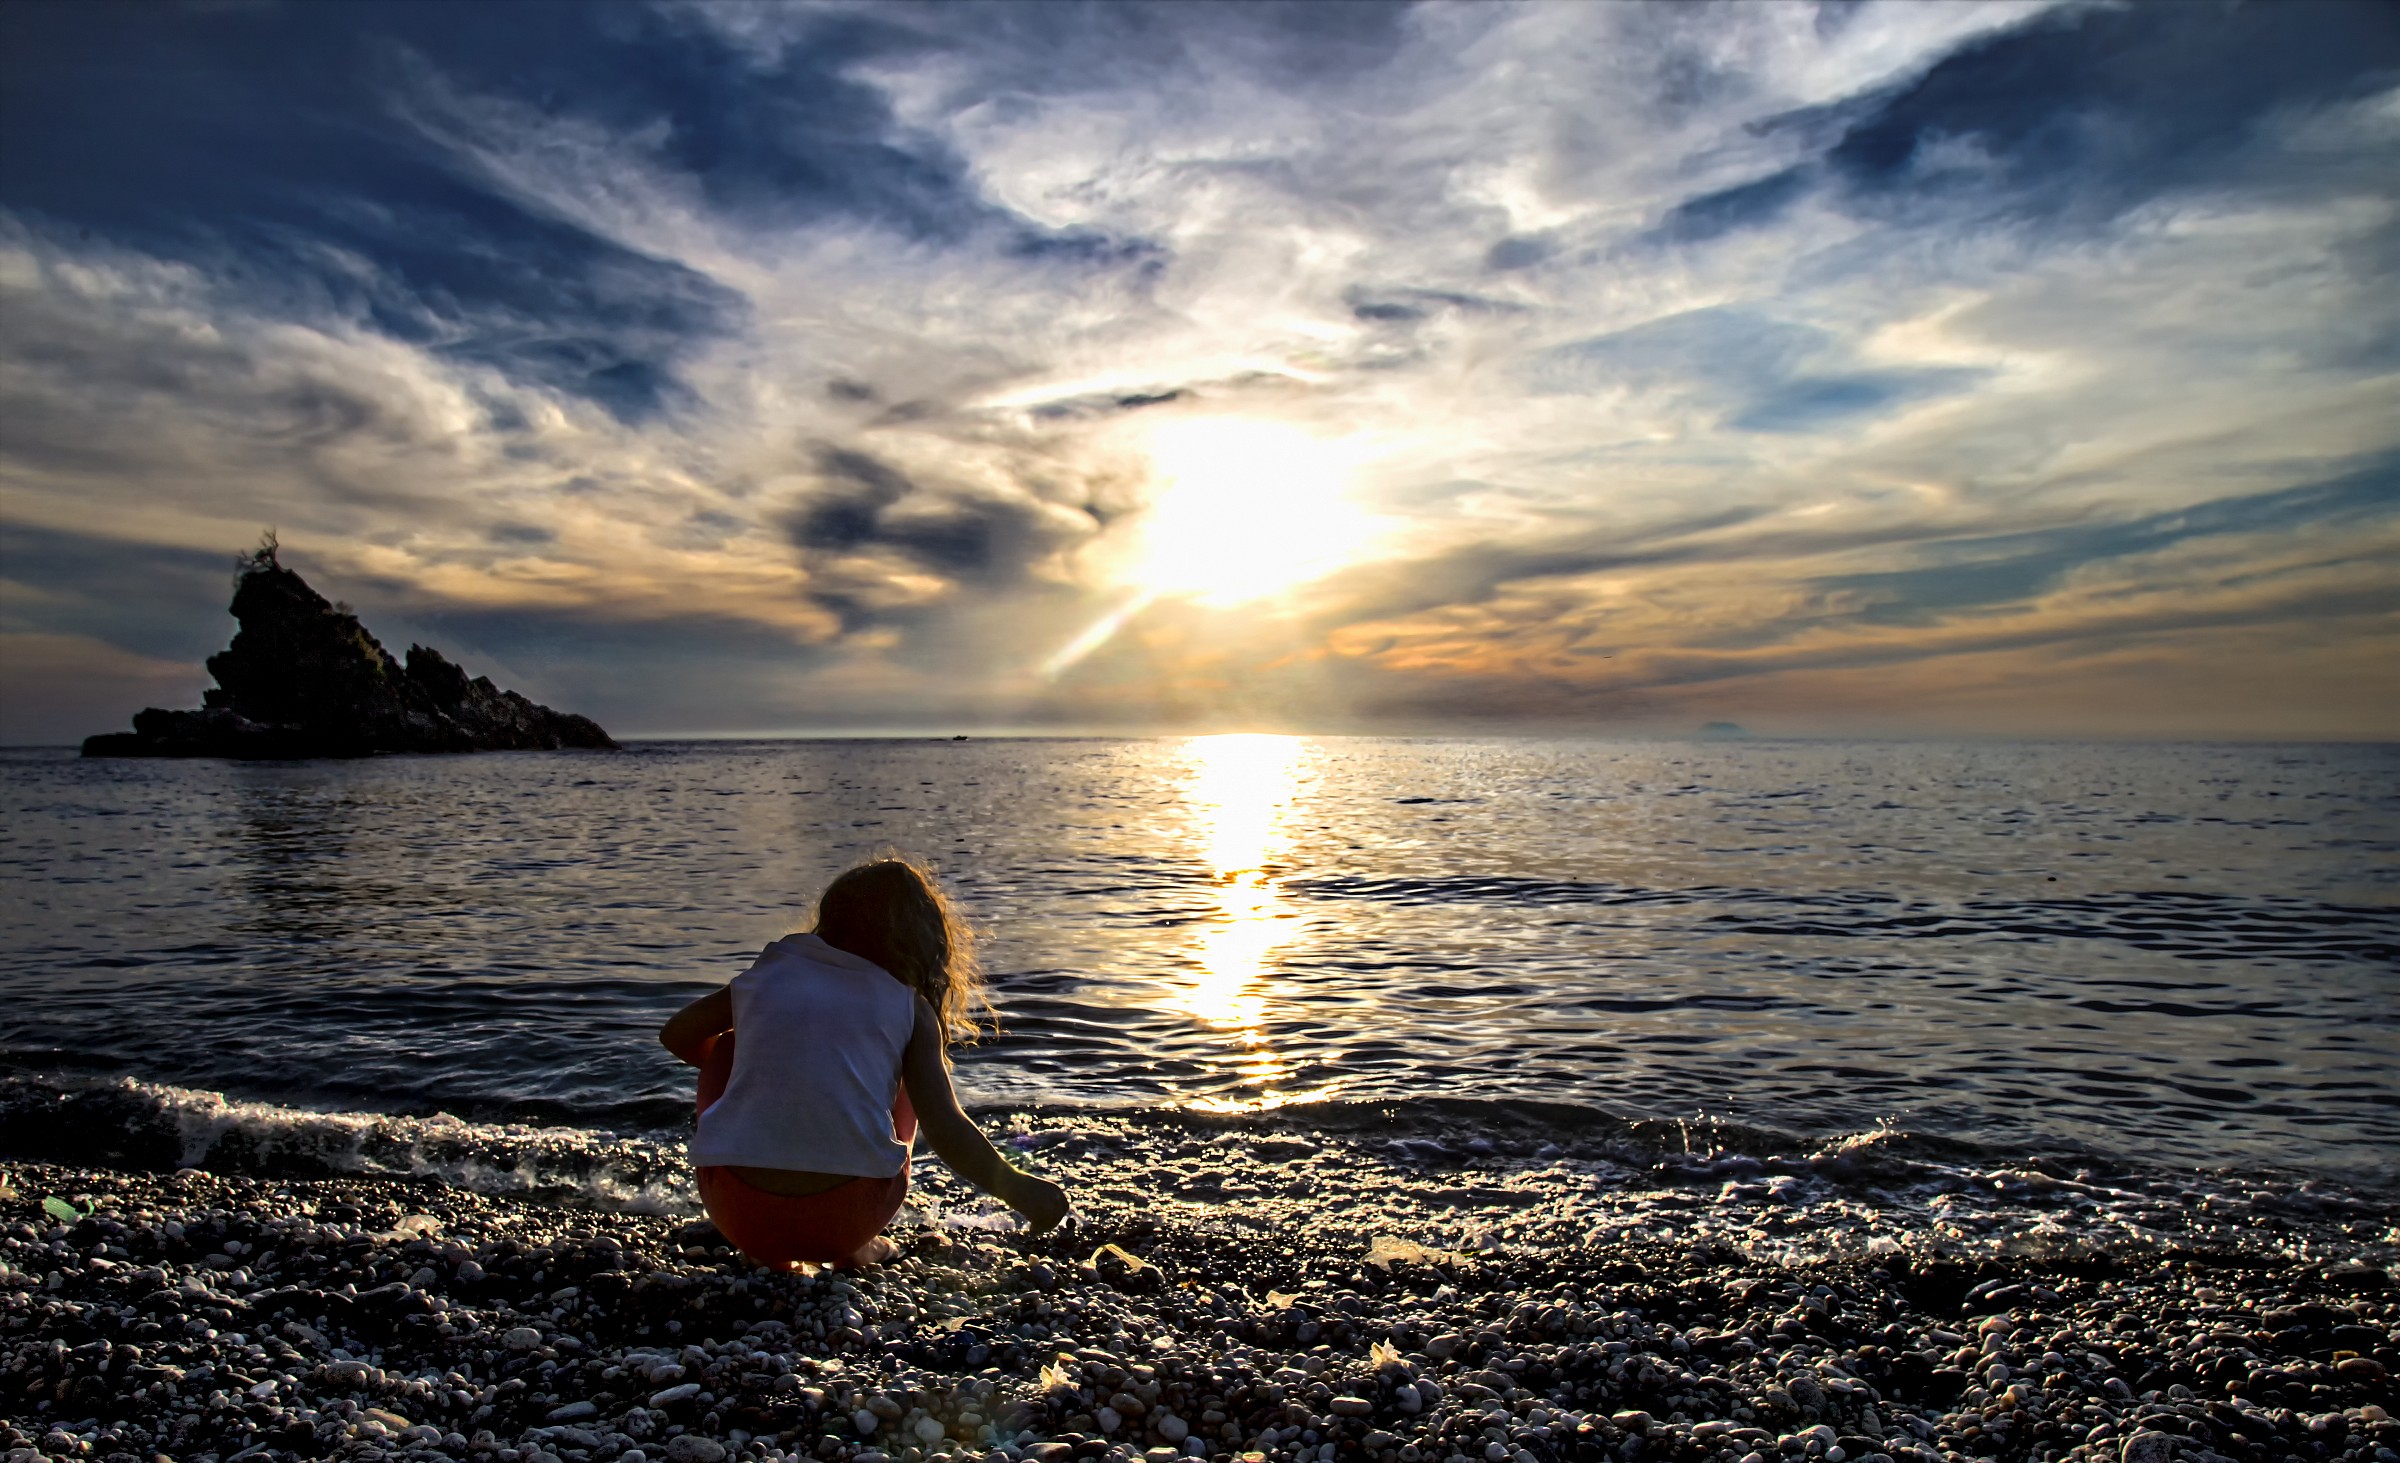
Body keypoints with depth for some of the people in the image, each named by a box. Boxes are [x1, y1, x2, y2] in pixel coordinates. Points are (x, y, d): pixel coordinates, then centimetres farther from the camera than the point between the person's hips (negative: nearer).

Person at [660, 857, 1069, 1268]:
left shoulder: (766, 971, 14)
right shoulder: (909, 1007, 8)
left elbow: (676, 1034, 31)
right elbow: (947, 1133, -1)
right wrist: (1017, 1189, 16)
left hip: (737, 1214, 1)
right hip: (846, 1219, -1)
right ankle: (853, 1245, 17)